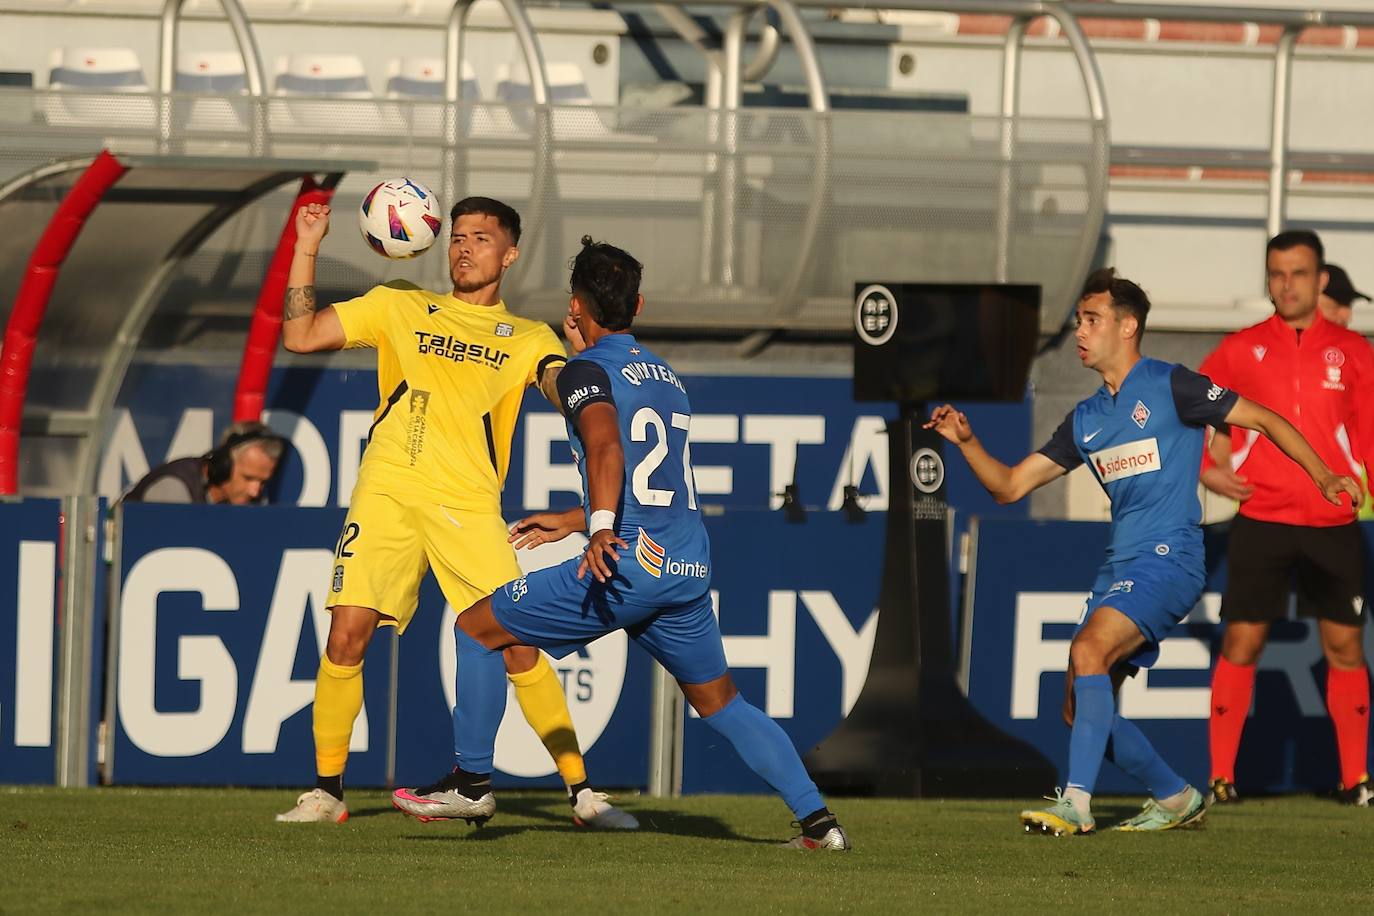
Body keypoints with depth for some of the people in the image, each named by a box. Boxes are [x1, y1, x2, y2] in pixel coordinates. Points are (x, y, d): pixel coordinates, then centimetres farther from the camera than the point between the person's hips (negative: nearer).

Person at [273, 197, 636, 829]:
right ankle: (326, 790, 5)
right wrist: (306, 250, 10)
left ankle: (582, 793, 0)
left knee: (518, 646, -9)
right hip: (386, 493, 1)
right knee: (347, 634, -10)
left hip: (469, 505, -1)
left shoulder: (527, 339, 16)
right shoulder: (399, 308, 19)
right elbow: (300, 337, 16)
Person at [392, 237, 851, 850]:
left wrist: (601, 529, -37)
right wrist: (570, 522, 41)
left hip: (627, 564, -7)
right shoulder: (666, 375, 23)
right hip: (689, 566, 7)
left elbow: (607, 445, -23)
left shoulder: (587, 370, -2)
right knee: (718, 702, 18)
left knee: (477, 628, 6)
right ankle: (817, 819, 9)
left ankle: (471, 784, 7)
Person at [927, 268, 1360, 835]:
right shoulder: (1085, 420, 17)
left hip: (1168, 557, -8)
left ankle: (1076, 804, -29)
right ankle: (1177, 799, 21)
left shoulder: (1170, 387, -2)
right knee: (1081, 708, 5)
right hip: (1119, 568, 8)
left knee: (1088, 653, -28)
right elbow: (1009, 486, 17)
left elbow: (1264, 420, 1)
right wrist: (965, 441, 1)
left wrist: (1322, 475, -8)